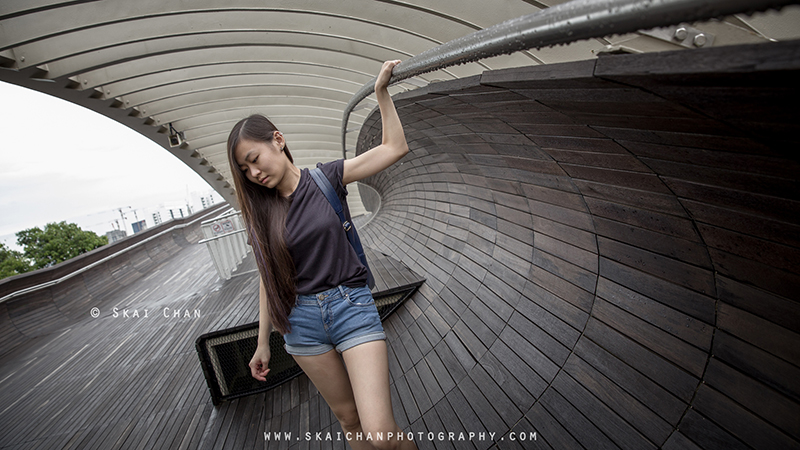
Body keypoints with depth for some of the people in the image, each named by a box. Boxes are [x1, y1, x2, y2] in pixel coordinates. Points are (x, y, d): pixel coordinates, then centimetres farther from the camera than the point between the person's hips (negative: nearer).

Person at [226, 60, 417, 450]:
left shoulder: (326, 177, -3)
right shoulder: (261, 212, 3)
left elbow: (395, 148, -3)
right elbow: (269, 280, 9)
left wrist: (381, 92, -6)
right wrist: (263, 343, 12)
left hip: (351, 305, -3)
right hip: (302, 319, 3)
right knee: (348, 417, 17)